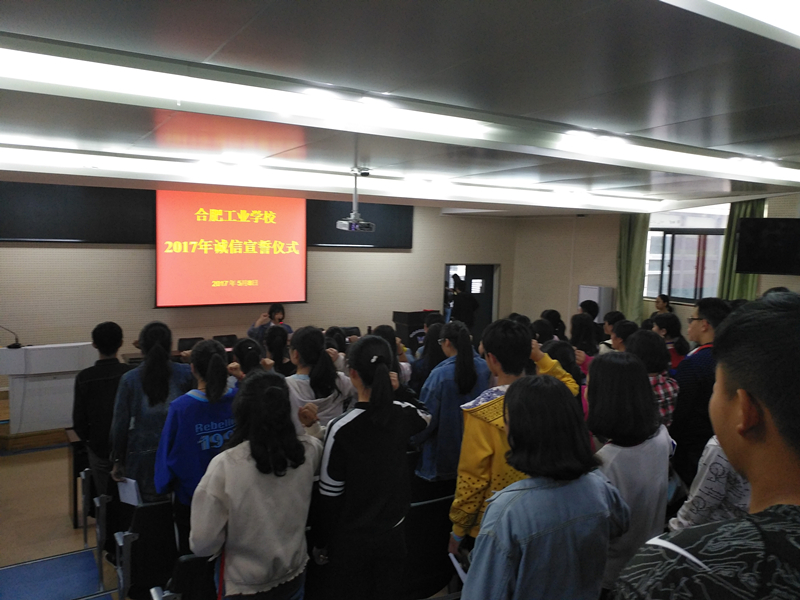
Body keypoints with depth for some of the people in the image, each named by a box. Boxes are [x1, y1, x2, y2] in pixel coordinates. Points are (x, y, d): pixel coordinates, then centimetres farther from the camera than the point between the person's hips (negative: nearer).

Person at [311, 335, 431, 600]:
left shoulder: (342, 428, -23)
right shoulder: (403, 415, -10)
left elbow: (330, 494, -15)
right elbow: (427, 417, 17)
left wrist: (321, 543, -2)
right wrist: (396, 390, 15)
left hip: (353, 539, -4)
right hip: (393, 531, 4)